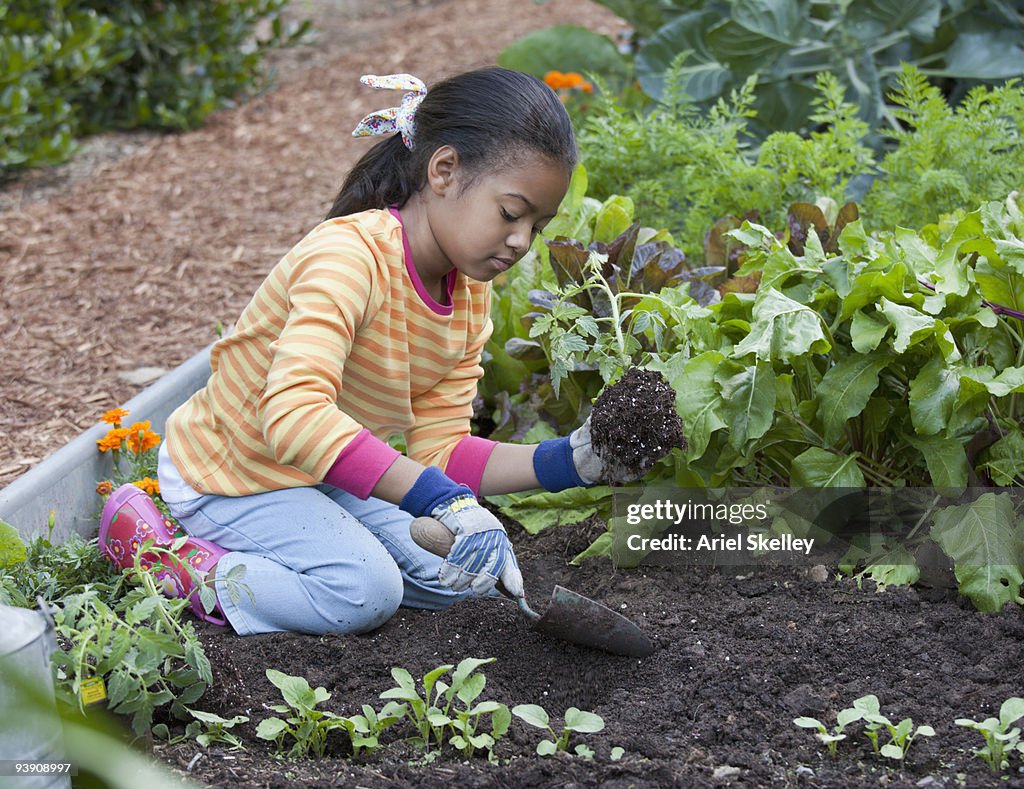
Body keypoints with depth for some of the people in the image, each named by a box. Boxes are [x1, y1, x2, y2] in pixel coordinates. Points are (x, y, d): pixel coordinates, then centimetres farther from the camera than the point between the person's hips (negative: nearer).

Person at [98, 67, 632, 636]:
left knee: (462, 576, 0)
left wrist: (564, 462, -21)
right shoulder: (352, 255, -32)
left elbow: (438, 449, -6)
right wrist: (444, 501, -52)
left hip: (321, 472, 9)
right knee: (364, 593, -25)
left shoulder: (471, 295, -3)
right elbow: (294, 413, -48)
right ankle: (172, 561, -6)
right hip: (229, 476, -8)